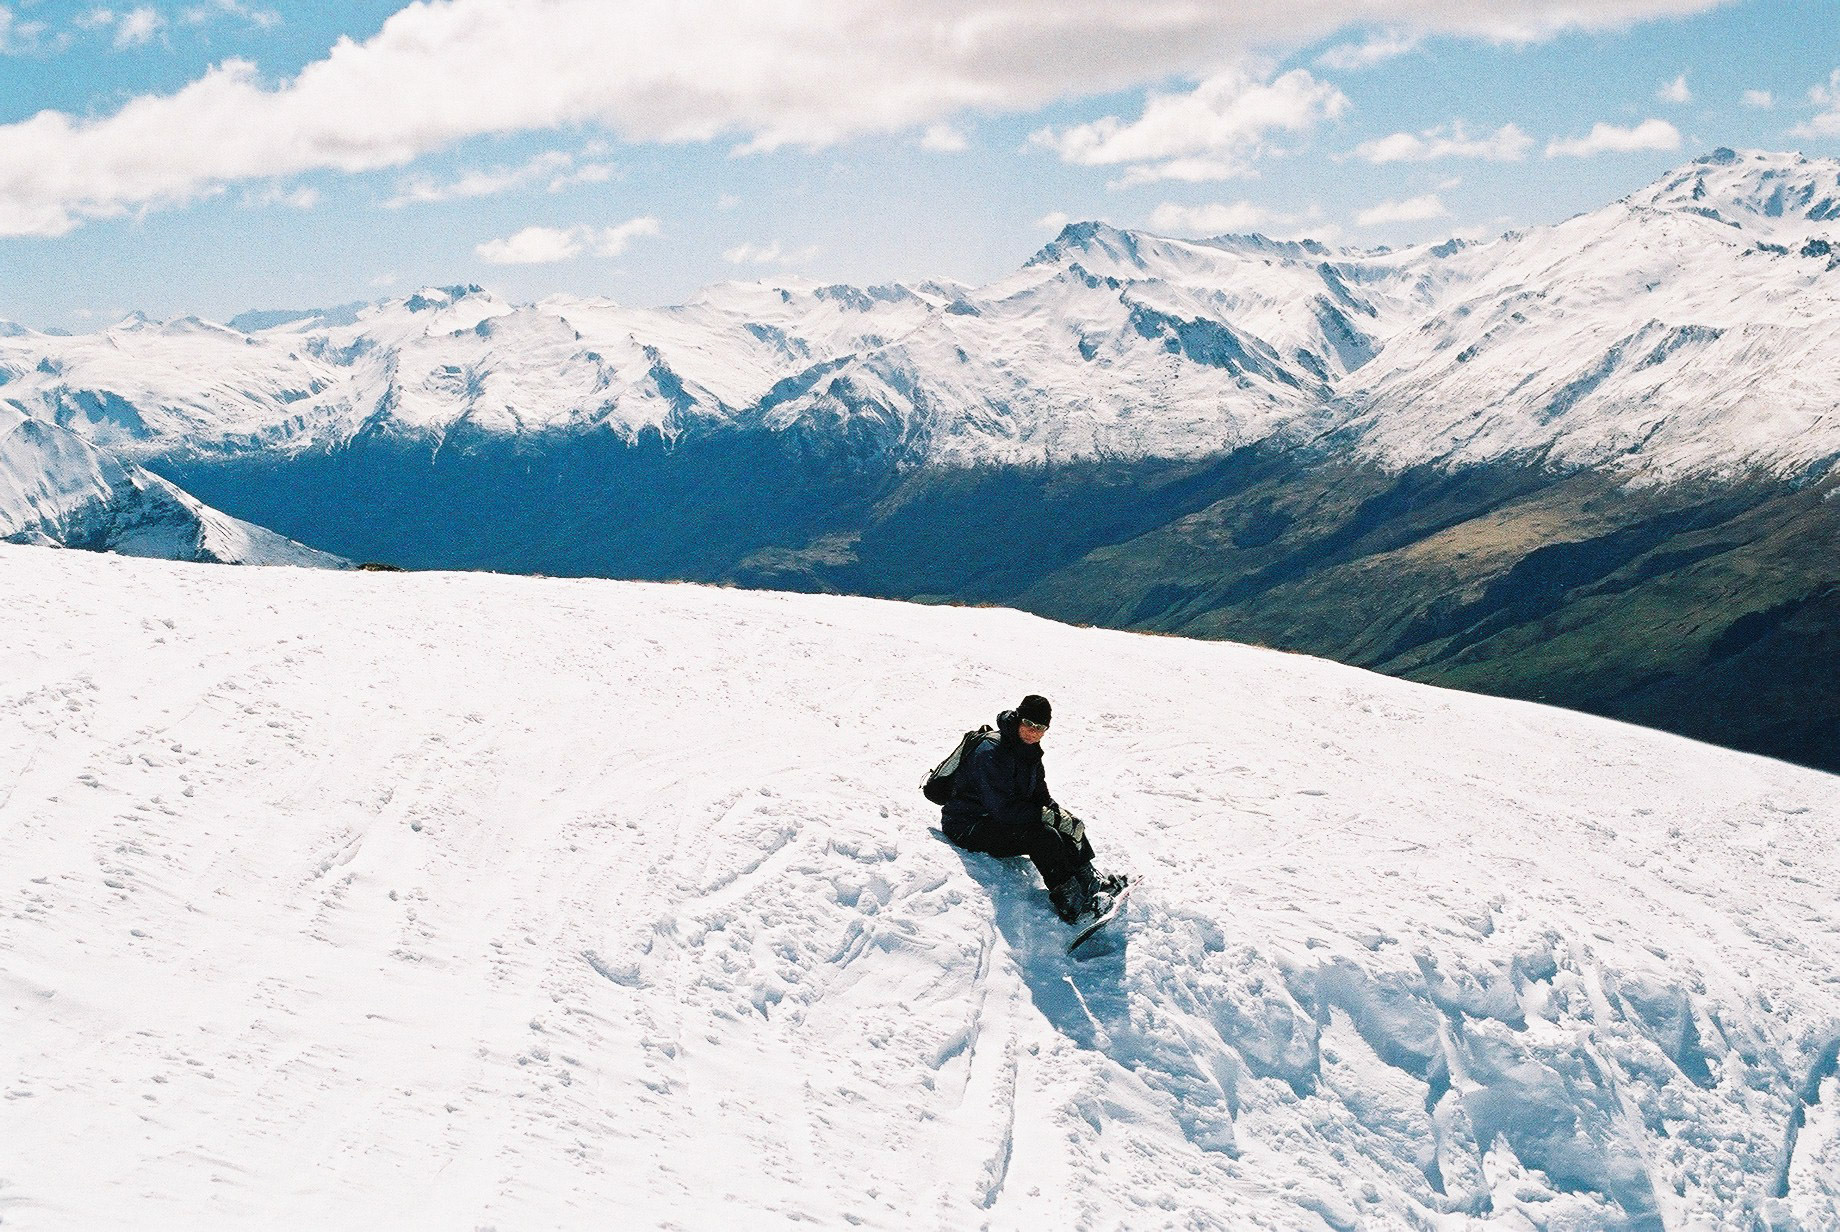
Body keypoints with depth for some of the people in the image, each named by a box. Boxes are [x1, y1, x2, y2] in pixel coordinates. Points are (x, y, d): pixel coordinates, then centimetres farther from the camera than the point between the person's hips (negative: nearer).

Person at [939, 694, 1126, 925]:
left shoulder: (1029, 750, 5)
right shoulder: (992, 752, -25)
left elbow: (1040, 793, 11)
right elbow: (1002, 808, -29)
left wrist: (1059, 813, -11)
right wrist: (1051, 816, -26)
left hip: (1003, 817, 10)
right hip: (968, 826, -10)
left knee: (1070, 825, -1)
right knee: (1043, 836, -29)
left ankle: (1089, 882, -4)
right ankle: (1071, 902, -26)